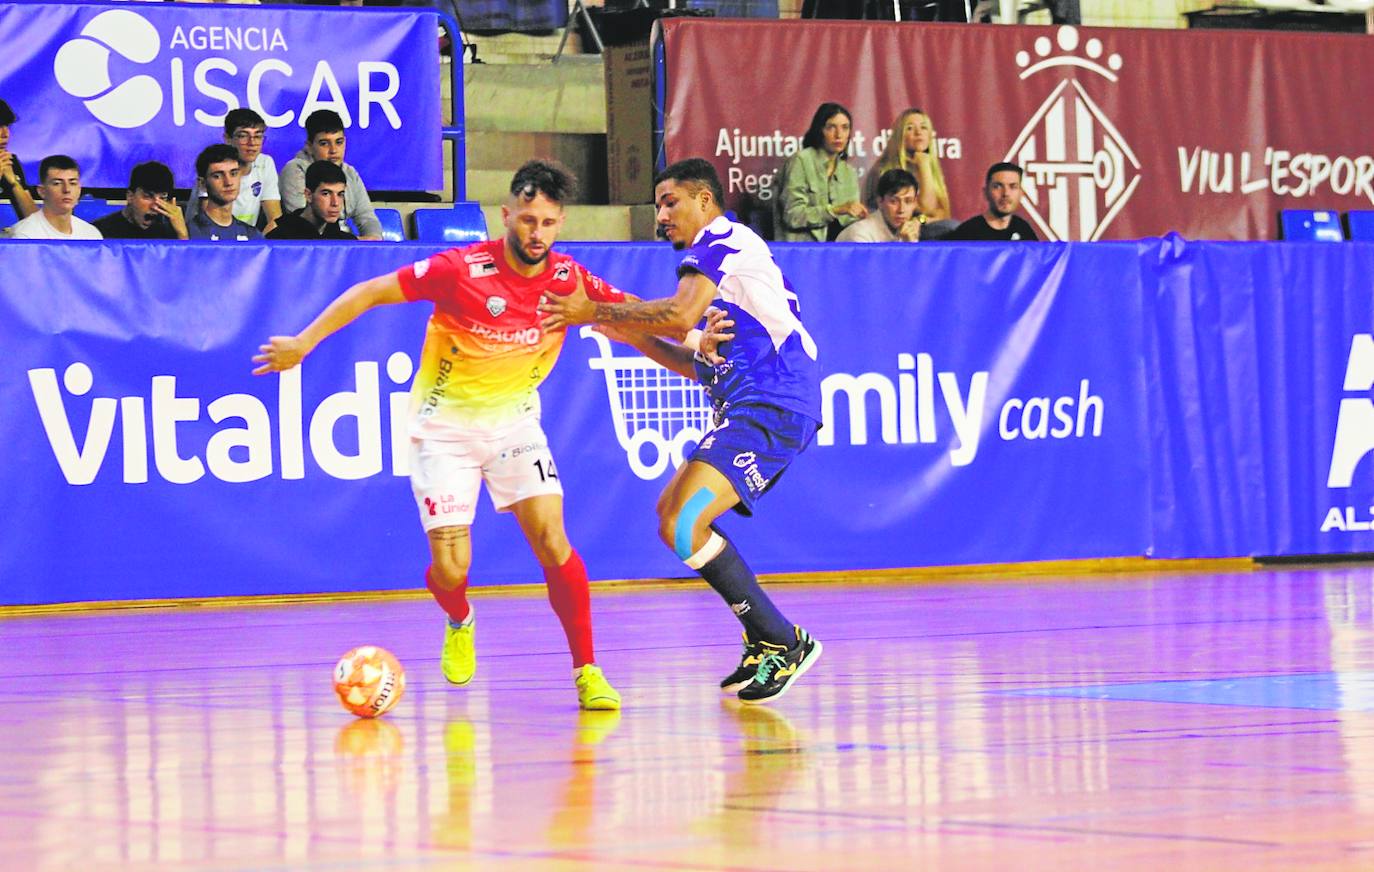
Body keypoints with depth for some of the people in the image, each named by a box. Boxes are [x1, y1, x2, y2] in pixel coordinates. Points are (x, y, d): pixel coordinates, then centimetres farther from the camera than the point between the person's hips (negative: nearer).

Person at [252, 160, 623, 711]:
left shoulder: (568, 279, -10)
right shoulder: (461, 270, -22)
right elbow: (371, 292, -14)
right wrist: (304, 341, -18)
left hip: (515, 422, 3)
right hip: (445, 426, -3)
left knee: (553, 544, -16)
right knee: (450, 570, -10)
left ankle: (586, 671, -4)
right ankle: (459, 623, 27)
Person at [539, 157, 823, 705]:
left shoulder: (720, 240, -3)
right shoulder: (722, 253, 28)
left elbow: (681, 314, -21)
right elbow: (704, 368, 26)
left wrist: (596, 312, -13)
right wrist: (632, 334, 17)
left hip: (770, 407, -11)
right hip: (750, 409, 11)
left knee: (685, 525, -20)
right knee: (672, 511, 16)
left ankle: (782, 641, -13)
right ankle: (764, 646, 14)